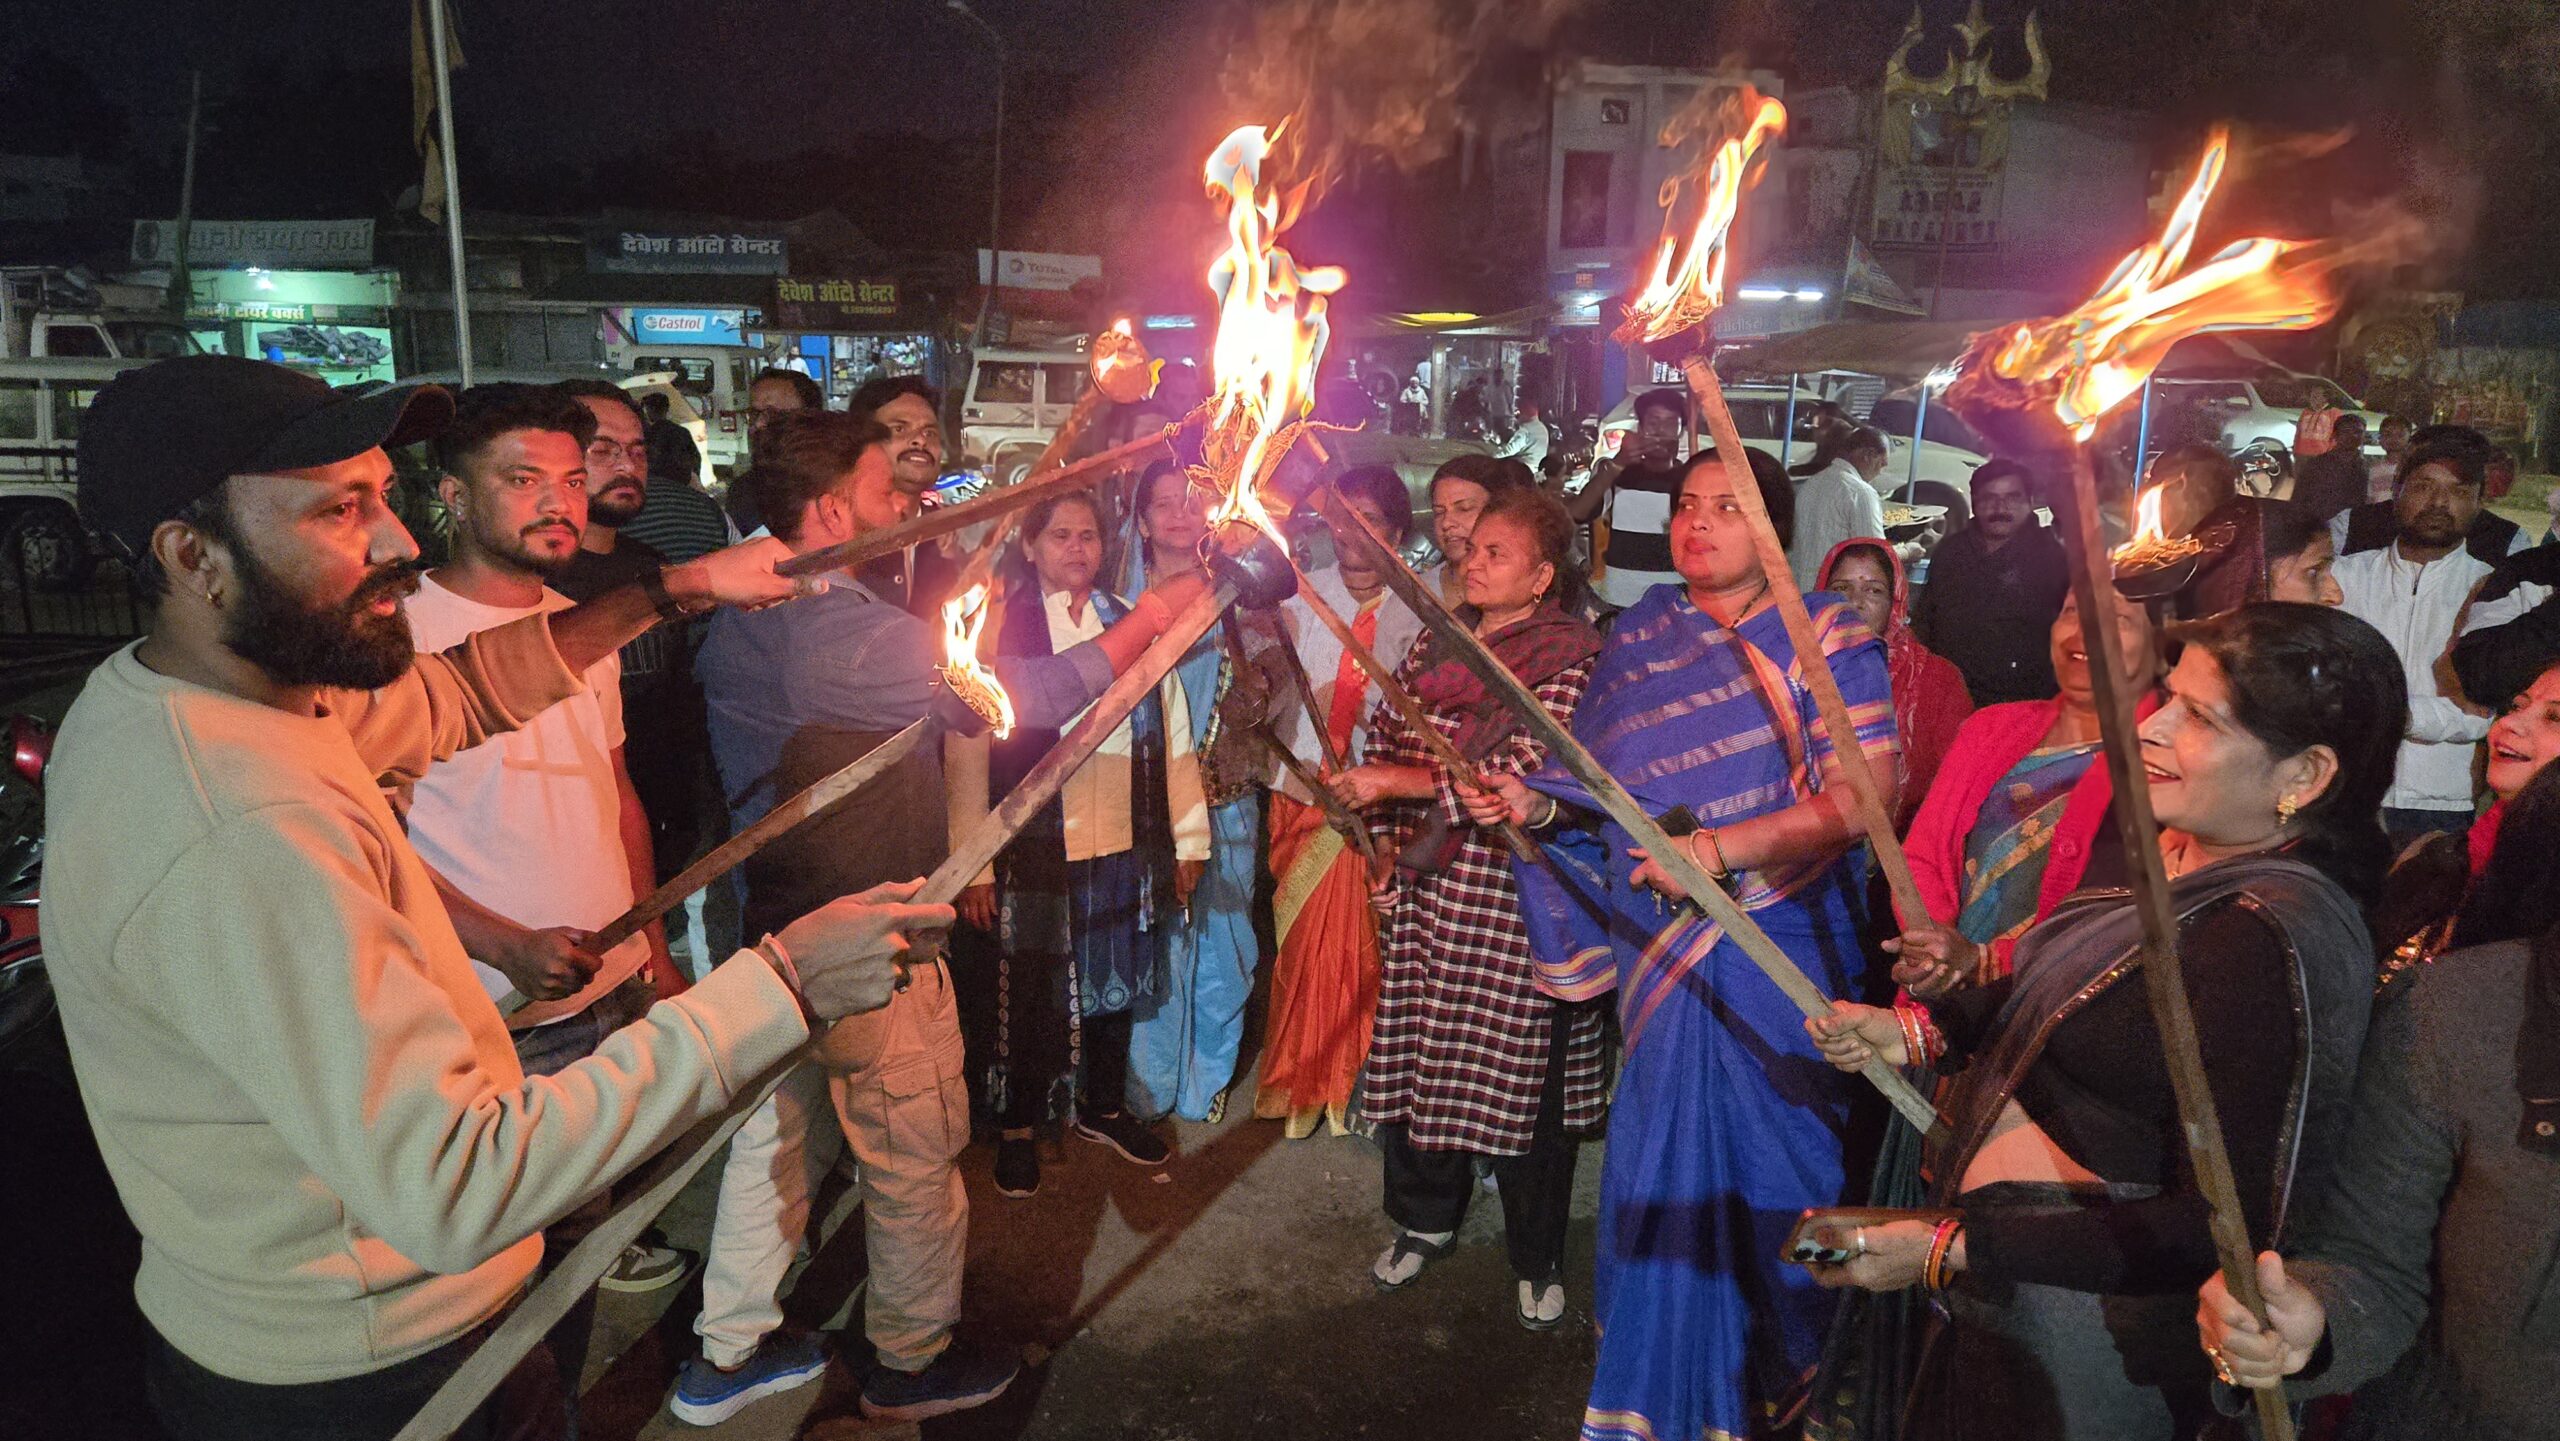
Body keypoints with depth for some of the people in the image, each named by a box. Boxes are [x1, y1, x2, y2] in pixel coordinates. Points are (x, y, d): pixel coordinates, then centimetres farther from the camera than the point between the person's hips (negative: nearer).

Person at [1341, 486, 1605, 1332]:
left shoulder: (1570, 656, -10)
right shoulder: (1435, 642, 11)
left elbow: (1526, 771, -20)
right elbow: (1386, 737, 18)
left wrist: (1398, 782, -19)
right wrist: (1385, 839, 5)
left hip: (1511, 890, -6)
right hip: (1423, 885, 6)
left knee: (1523, 1070, 4)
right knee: (1414, 1049, 13)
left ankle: (1537, 1259, 24)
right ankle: (1425, 1220, 36)